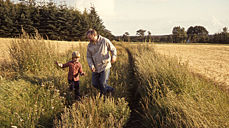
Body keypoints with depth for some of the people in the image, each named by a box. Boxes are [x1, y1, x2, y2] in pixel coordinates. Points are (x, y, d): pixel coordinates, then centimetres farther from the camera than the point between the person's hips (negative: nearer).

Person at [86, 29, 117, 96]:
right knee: (94, 83, 8)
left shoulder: (105, 41, -9)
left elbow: (113, 49, 2)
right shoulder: (89, 45, 2)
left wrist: (113, 56, -18)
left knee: (103, 83, -9)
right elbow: (88, 57, 5)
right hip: (96, 68, 5)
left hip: (105, 66, -5)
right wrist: (91, 65, -13)